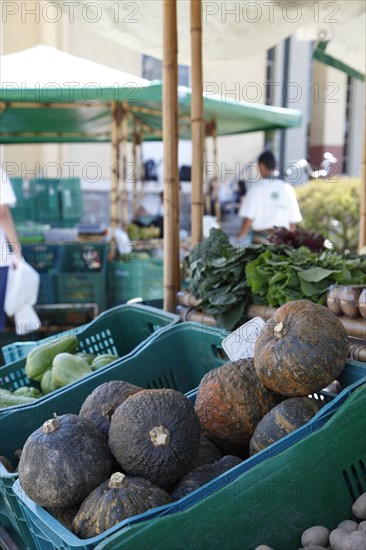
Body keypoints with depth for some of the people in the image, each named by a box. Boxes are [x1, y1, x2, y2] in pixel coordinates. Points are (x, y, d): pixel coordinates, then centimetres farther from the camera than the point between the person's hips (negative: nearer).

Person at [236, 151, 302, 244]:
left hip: (261, 238, -3)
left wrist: (241, 235, 8)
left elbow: (248, 218, -8)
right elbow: (293, 219, 5)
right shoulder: (287, 188, 3)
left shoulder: (256, 188, -5)